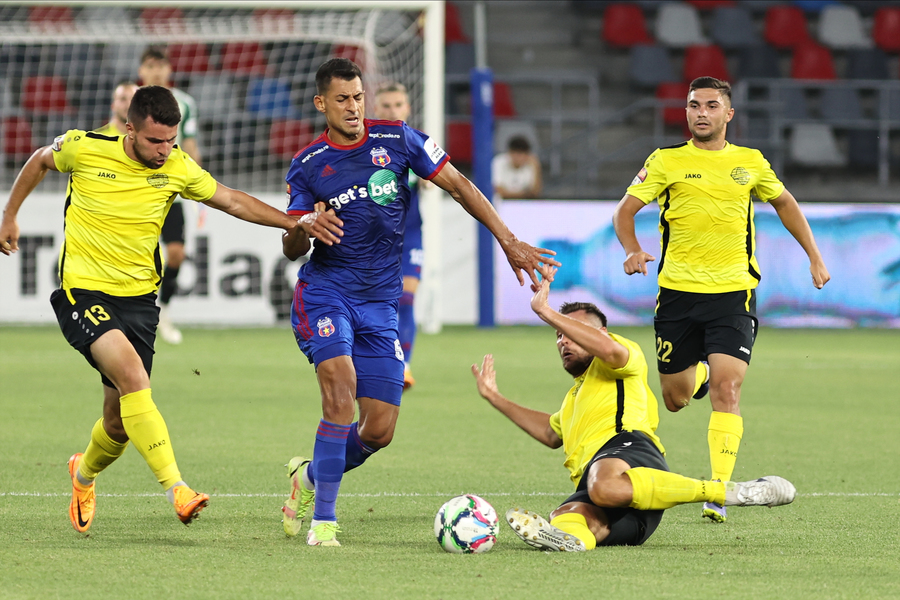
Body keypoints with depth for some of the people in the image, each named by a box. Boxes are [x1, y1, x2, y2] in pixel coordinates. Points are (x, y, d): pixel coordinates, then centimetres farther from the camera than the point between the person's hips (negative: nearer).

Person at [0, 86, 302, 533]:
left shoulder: (177, 169, -3)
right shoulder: (84, 148, -11)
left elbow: (232, 201, 11)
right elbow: (40, 162, 11)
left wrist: (296, 224, 4)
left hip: (138, 298, 4)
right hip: (82, 291, -4)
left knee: (120, 422, 3)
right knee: (132, 374, -29)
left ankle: (85, 473, 38)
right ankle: (174, 487, -34)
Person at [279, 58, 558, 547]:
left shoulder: (397, 139, 2)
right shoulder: (307, 166, 1)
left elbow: (457, 185, 6)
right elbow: (291, 250, 5)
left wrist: (508, 241, 1)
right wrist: (306, 226, -19)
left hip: (380, 301, 2)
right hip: (325, 291, -2)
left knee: (379, 431, -2)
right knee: (341, 388, -26)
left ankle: (311, 476, 28)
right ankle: (323, 520, -20)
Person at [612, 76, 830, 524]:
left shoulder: (750, 163, 8)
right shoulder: (666, 162, 2)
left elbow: (784, 203, 24)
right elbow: (625, 211, 1)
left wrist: (814, 258, 20)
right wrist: (632, 250, -19)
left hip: (733, 292, 0)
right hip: (678, 290, 0)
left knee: (726, 390, -16)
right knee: (675, 400, 9)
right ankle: (698, 374, 47)